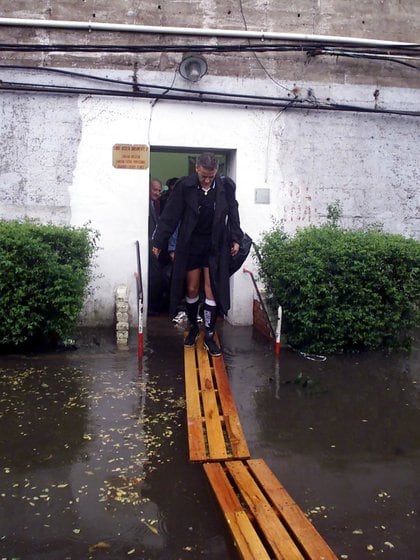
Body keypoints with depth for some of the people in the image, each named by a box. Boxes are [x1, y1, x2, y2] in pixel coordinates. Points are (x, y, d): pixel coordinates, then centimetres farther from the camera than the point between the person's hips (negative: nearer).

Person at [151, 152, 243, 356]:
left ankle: (209, 335, 9)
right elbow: (170, 216, -8)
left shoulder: (225, 186, -7)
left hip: (215, 246, 0)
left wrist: (236, 238, 2)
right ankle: (193, 327, 29)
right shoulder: (184, 187, -11)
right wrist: (158, 242, -7)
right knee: (191, 289, 8)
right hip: (190, 246, 0)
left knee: (211, 290, 0)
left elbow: (233, 213, 5)